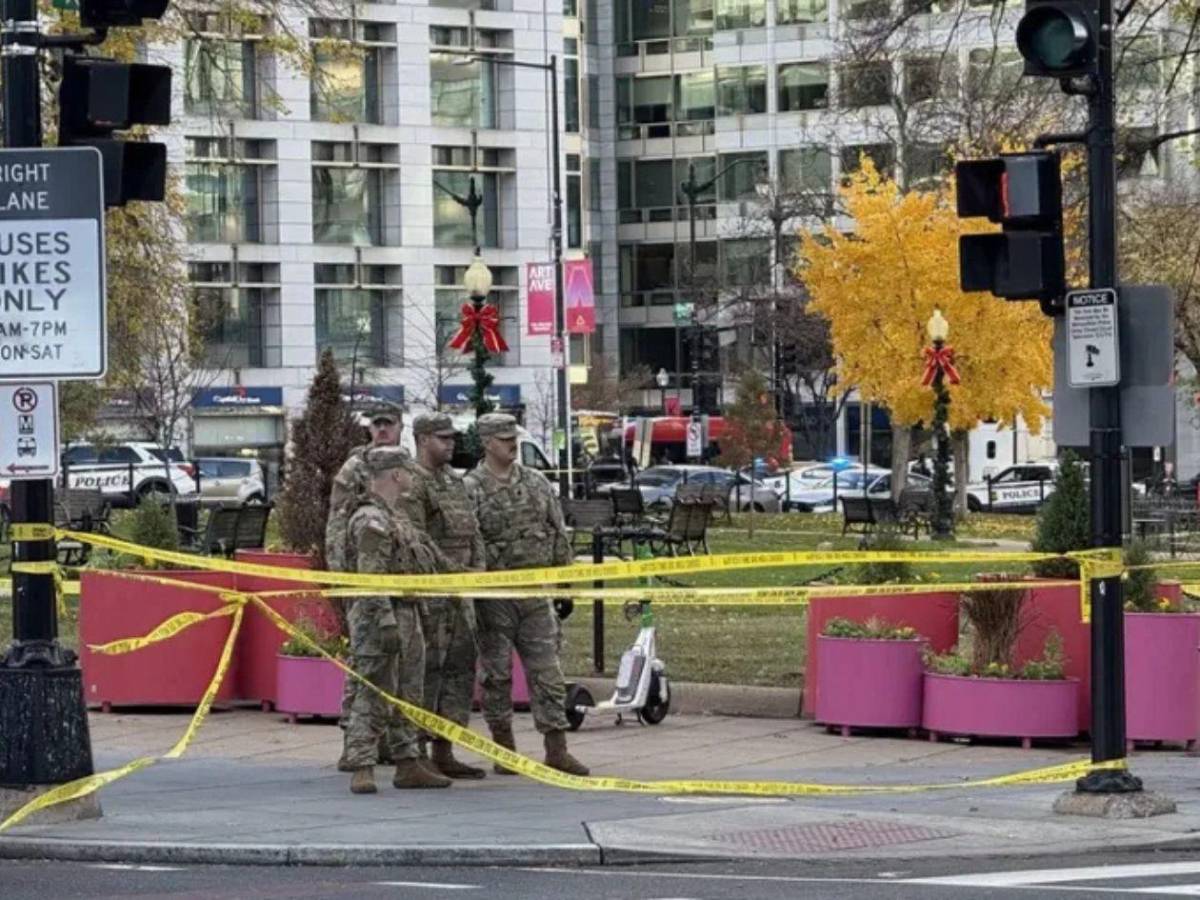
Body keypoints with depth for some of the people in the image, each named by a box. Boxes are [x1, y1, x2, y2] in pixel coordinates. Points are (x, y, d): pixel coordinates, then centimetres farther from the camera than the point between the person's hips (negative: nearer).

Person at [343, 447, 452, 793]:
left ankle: (408, 765, 19)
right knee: (373, 696, -10)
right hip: (379, 618, -10)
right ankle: (361, 769, -9)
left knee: (407, 697, 13)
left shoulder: (393, 518, 19)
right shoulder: (370, 521, -14)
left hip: (406, 616, 10)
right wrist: (386, 622, -26)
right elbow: (371, 579, -21)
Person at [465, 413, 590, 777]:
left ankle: (556, 749, 3)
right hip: (493, 594, -4)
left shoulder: (536, 483, 9)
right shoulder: (470, 489, -6)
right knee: (497, 672, 4)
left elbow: (559, 533, 15)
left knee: (547, 671, 1)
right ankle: (504, 749, 13)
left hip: (535, 592, 4)